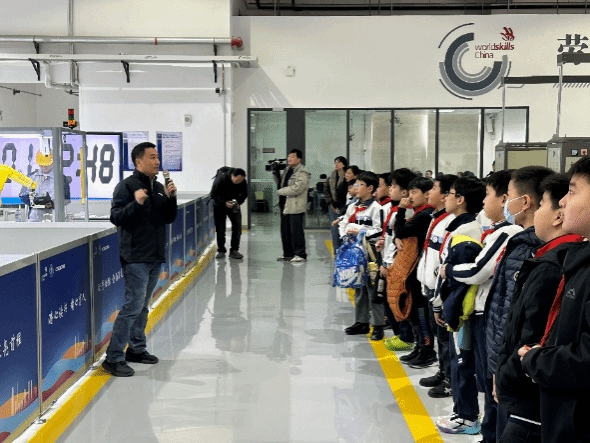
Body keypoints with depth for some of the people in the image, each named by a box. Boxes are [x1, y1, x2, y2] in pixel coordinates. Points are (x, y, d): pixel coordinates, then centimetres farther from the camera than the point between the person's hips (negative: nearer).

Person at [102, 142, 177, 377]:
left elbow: (169, 218, 14)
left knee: (143, 305, 15)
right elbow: (116, 217, -15)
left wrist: (171, 198, -1)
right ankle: (113, 358, -7)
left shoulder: (159, 187, 14)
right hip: (136, 257, -8)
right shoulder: (127, 186, -8)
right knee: (133, 305, -11)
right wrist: (137, 203, -27)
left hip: (156, 256, 8)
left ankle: (137, 348, 26)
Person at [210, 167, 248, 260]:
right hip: (220, 206, -2)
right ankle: (221, 250, 11)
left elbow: (244, 195, 1)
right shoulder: (220, 179, -25)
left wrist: (238, 201, -20)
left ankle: (234, 250, 0)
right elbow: (214, 194, -18)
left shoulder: (243, 182, -15)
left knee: (237, 226, -8)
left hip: (234, 206, 2)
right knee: (220, 228, -2)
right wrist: (224, 203, -30)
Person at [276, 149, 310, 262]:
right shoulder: (287, 170, 17)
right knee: (285, 231, 12)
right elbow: (281, 184, 25)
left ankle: (300, 254, 1)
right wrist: (276, 174, 7)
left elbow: (296, 188, -21)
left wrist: (280, 191, -12)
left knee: (296, 231, -6)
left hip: (295, 207, -9)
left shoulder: (302, 173, -11)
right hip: (285, 205, 9)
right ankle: (288, 253, 21)